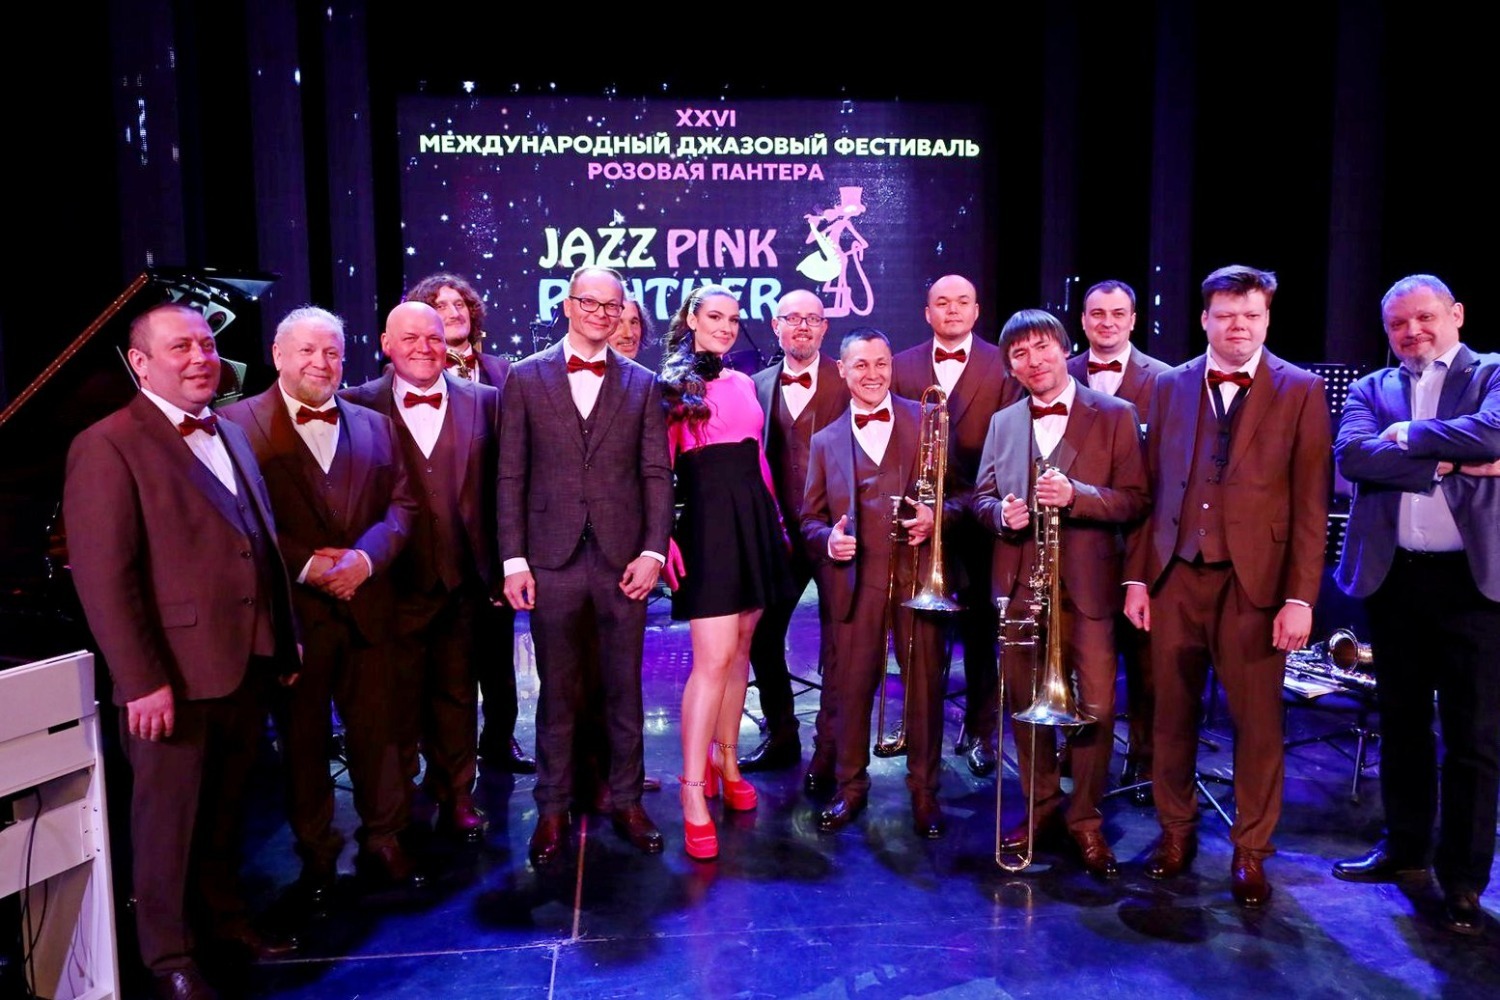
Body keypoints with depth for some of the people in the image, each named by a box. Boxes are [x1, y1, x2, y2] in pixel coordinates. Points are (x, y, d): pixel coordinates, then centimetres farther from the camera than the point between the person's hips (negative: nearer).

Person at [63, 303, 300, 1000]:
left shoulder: (230, 437, 13)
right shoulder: (107, 446, -10)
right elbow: (103, 577, -15)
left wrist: (284, 641, 13)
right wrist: (142, 680, -19)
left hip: (248, 665, 6)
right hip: (175, 679, -6)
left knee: (226, 808, 20)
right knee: (168, 818, 11)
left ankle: (223, 916, 38)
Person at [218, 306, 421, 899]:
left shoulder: (374, 425, 12)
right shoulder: (238, 423, -1)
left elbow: (401, 503, 6)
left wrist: (365, 557, -11)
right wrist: (305, 564, -16)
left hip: (366, 603, 3)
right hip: (292, 609, -3)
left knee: (376, 728, 9)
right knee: (303, 736, 10)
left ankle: (383, 840, 25)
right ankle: (315, 854, 25)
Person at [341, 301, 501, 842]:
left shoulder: (484, 402, 3)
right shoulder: (358, 406, -3)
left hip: (462, 579, 2)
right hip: (395, 581, -2)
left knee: (456, 695, 15)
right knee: (396, 700, 11)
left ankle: (456, 797, 33)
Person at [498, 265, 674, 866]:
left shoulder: (642, 384, 8)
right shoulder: (525, 377, 5)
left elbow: (657, 475, 4)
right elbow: (511, 476, 2)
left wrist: (653, 551, -6)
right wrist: (513, 559, -4)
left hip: (623, 559, 1)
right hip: (552, 559, -1)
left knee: (624, 688, 10)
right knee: (557, 692, 8)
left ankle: (627, 800, 25)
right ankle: (553, 809, 23)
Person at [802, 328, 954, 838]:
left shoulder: (927, 421, 7)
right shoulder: (826, 440, 12)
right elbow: (810, 516, 12)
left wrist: (936, 515, -14)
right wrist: (827, 539, -9)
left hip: (919, 573, -1)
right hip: (856, 580, 1)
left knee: (925, 684, 5)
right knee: (849, 686, 5)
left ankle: (924, 790, 23)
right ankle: (850, 786, 24)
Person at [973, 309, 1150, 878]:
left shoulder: (1115, 415, 0)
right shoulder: (1003, 423, 12)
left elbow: (1135, 500, -6)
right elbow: (981, 496, 13)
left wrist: (1075, 495, -22)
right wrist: (1000, 512, -10)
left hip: (1087, 586, -3)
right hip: (1020, 586, 4)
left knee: (1095, 706, 0)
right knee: (1025, 702, 11)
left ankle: (1085, 819, 18)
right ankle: (1040, 808, 29)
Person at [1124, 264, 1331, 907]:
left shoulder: (1301, 391, 0)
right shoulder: (1171, 386, 8)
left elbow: (1311, 504, -3)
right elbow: (1151, 487, 8)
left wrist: (1300, 597, -9)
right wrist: (1137, 576, 4)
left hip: (1255, 581, -2)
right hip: (1175, 576, 3)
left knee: (1258, 722, 6)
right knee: (1173, 714, 11)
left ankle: (1250, 852, 23)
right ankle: (1176, 831, 29)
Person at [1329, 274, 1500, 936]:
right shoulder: (1370, 388, 9)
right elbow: (1352, 456, -10)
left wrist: (1407, 435, -8)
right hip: (1393, 577, 3)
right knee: (1401, 722, 15)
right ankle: (1404, 848, 31)